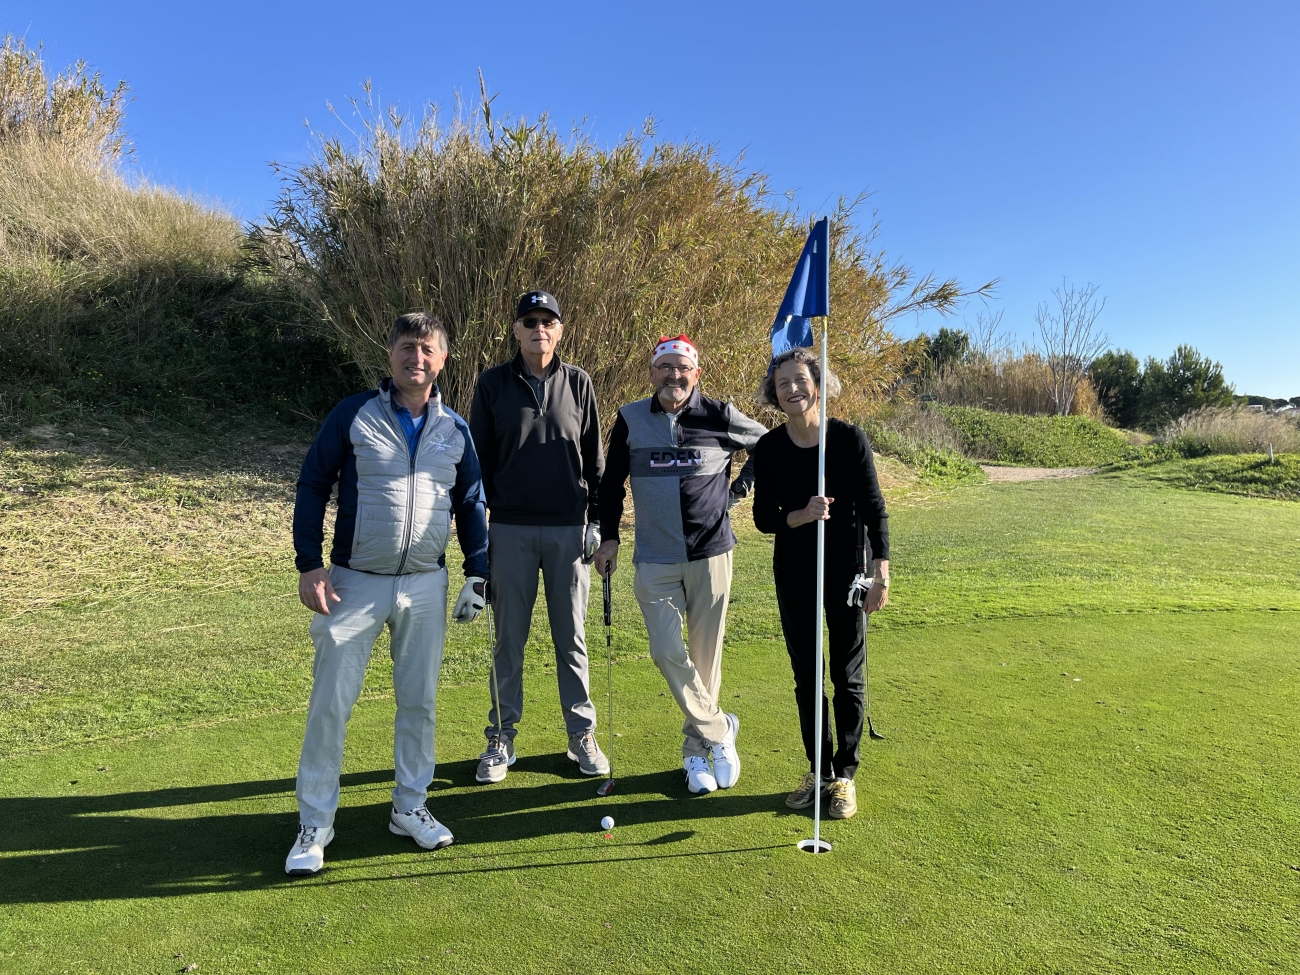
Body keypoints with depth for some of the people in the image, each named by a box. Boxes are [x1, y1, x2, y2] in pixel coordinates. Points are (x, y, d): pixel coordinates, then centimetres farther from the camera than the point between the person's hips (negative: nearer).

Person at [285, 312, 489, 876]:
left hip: (426, 586, 3)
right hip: (354, 584, -2)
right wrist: (309, 565, -8)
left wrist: (477, 575, 6)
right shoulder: (354, 415, -4)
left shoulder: (454, 429, 5)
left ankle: (410, 807, 28)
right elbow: (312, 486, -1)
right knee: (330, 705, 2)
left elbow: (470, 505, 12)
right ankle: (314, 824, 19)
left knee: (419, 702, 10)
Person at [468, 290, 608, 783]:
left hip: (569, 528, 0)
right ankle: (501, 738, 20)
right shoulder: (493, 384, 3)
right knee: (509, 638, 7)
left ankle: (582, 735, 21)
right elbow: (479, 458, 6)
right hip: (511, 529, 0)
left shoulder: (578, 383, 5)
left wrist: (597, 520, 3)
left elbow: (594, 456, 8)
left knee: (572, 637, 8)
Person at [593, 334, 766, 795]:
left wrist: (741, 486, 4)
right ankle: (719, 731, 13)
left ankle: (697, 749, 25)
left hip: (711, 554, -1)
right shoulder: (630, 419, 1)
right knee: (668, 653, -9)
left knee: (705, 655, 6)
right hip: (654, 560, 1)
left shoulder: (720, 416, -4)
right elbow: (612, 481, 11)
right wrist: (609, 537, 6)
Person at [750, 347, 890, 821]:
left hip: (847, 570, -2)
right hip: (794, 574, 3)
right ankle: (819, 771, 28)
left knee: (847, 679, 6)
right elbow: (763, 517, -2)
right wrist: (803, 515, -22)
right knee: (805, 678, 11)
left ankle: (845, 775, 24)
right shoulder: (768, 448, -5)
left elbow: (875, 510, -8)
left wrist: (881, 576, -10)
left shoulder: (849, 438, -12)